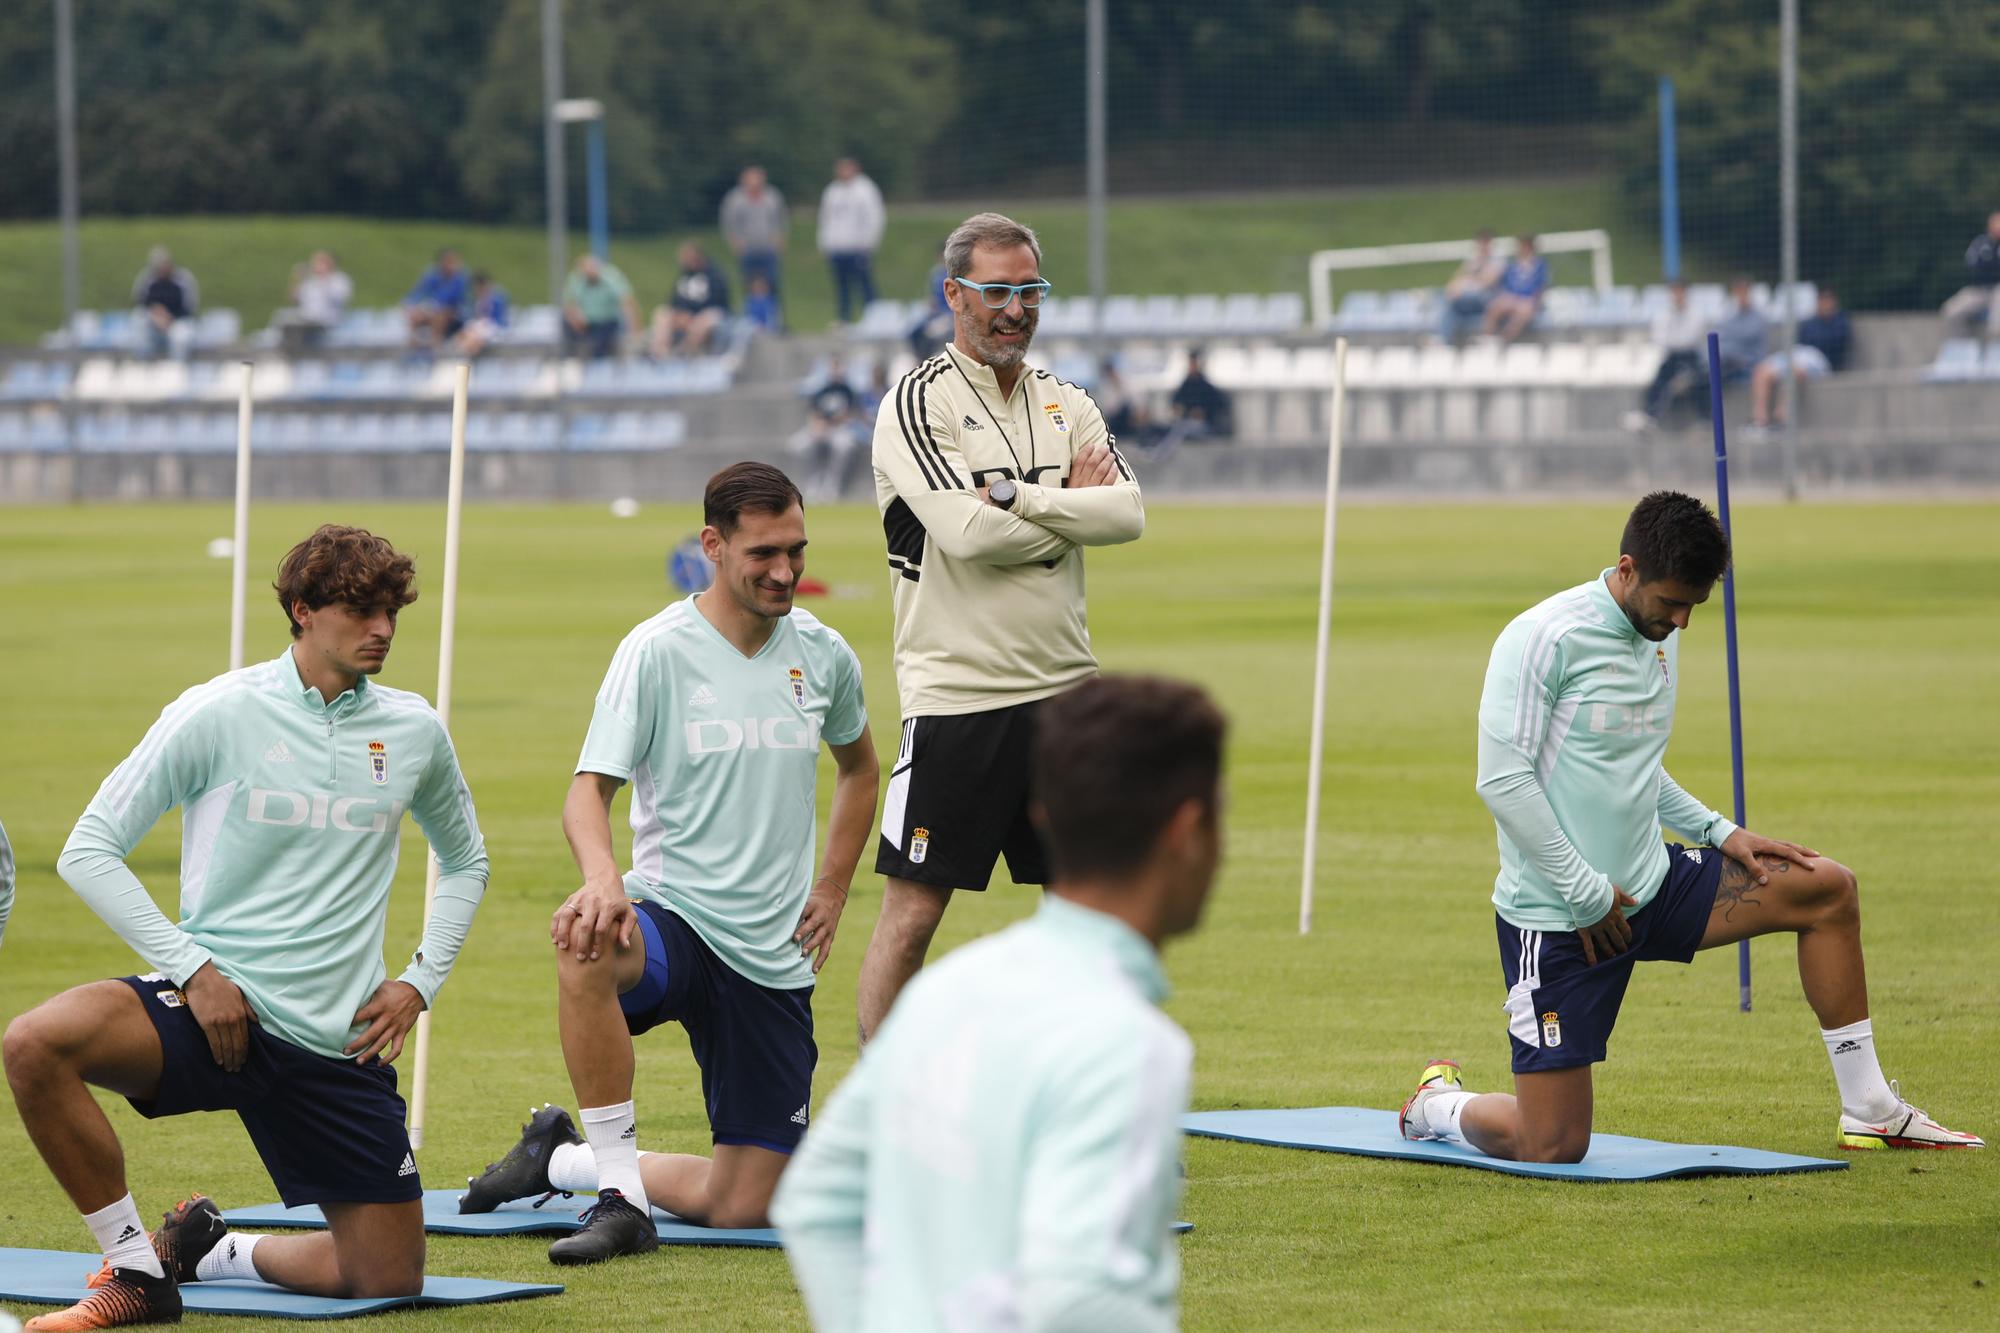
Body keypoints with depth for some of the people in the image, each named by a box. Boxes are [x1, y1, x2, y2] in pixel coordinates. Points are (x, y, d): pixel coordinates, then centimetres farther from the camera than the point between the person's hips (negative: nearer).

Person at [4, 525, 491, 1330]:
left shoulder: (414, 731, 5)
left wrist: (420, 982, 9)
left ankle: (212, 1253, 28)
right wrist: (193, 968, -13)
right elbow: (89, 852, -5)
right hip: (217, 1009, -3)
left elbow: (464, 861, 23)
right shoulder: (216, 715, -6)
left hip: (338, 1043, 3)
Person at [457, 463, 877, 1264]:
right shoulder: (657, 651, -7)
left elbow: (859, 766, 27)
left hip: (775, 958, 4)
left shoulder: (823, 656, 7)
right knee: (587, 948, -42)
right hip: (673, 918, -4)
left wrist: (831, 888, 15)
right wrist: (602, 879, -35)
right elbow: (589, 790, -13)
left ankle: (563, 1159, 25)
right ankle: (621, 1197, -29)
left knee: (743, 1206, -2)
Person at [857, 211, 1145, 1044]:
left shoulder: (1067, 405, 12)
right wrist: (1070, 503, -5)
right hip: (956, 693, -6)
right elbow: (967, 532, -19)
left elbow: (1128, 513, -5)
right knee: (912, 910, -4)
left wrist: (1014, 494, -14)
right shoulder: (918, 403, -6)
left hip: (1063, 691, 6)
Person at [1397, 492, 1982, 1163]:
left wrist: (1719, 832, 8)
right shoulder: (1545, 638, -18)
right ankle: (1438, 1104, 26)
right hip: (1559, 922, -8)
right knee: (1551, 1149, -8)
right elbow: (1502, 780, -22)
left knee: (1827, 889, 2)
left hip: (1649, 885, 8)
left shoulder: (1659, 636, 9)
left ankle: (1870, 1113, 10)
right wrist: (1587, 896, -18)